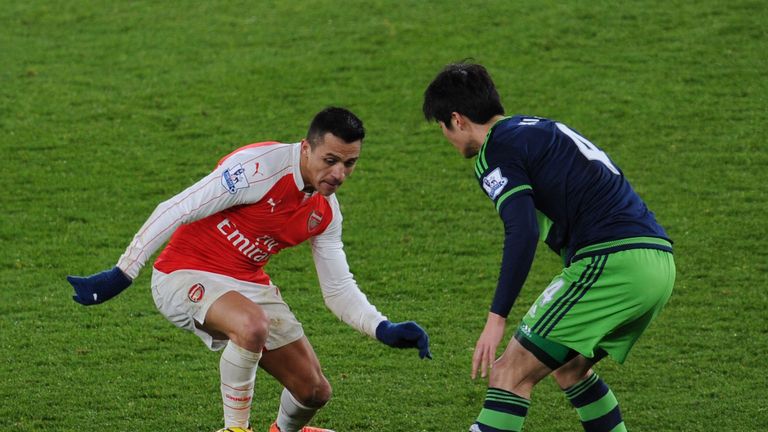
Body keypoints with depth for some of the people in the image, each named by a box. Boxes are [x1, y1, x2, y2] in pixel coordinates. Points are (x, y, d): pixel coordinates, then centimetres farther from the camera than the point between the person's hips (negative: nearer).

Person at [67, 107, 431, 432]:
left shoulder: (325, 211, 1)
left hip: (249, 285, 7)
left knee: (314, 392, 3)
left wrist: (383, 330, -8)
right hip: (187, 276, -7)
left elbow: (338, 289, 9)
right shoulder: (259, 167, -23)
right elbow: (177, 211, -21)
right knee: (253, 325, -39)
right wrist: (121, 275, -22)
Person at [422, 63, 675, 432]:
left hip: (610, 261, -9)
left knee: (510, 373, -6)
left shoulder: (495, 151, -2)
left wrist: (496, 319, -17)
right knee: (568, 368, 27)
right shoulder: (542, 129, 26)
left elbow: (522, 234, -16)